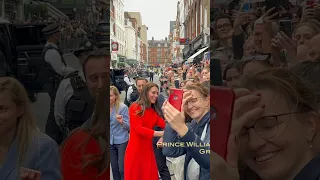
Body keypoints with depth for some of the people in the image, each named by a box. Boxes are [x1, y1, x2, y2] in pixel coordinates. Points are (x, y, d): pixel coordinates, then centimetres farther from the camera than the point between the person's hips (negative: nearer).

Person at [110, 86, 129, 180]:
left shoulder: (123, 107, -15)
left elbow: (128, 127, -14)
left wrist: (121, 122, -32)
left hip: (122, 141, -4)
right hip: (110, 142, 4)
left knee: (122, 168, -1)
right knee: (114, 168, 14)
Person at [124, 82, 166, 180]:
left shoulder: (154, 111, 13)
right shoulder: (135, 107, -7)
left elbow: (164, 124, -2)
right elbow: (139, 129, -18)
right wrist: (160, 133, -28)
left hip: (148, 149, 6)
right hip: (135, 150, -6)